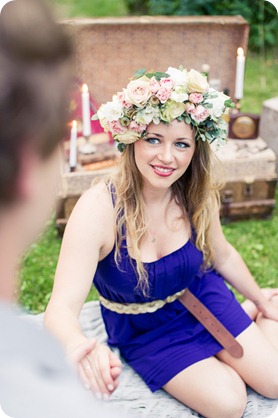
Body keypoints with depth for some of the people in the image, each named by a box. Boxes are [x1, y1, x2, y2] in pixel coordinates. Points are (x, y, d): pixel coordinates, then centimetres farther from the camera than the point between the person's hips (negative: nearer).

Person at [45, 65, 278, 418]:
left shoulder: (197, 195, -17)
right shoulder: (97, 209, -32)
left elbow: (222, 255, 4)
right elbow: (61, 308, -38)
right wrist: (80, 347, -62)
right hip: (145, 331, -2)